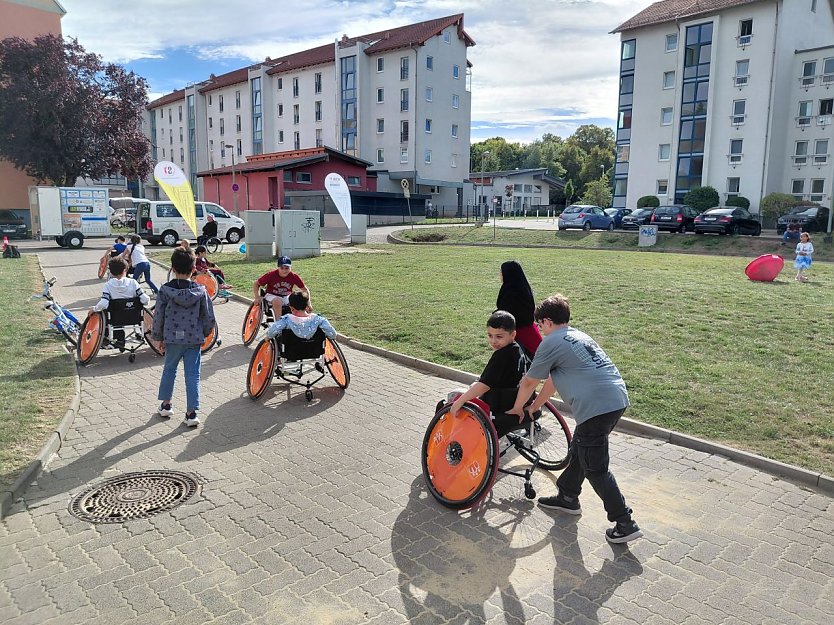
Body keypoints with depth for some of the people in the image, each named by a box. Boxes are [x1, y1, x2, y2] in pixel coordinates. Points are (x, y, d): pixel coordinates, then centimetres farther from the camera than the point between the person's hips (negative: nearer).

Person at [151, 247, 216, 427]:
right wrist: (203, 334, 15)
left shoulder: (165, 290, -8)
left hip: (172, 338, 1)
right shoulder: (200, 291, -6)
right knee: (193, 375, 4)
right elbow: (209, 317, -2)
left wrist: (157, 337, 10)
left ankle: (166, 405, 33)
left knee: (169, 370, 21)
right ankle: (192, 413, 1)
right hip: (194, 339, 0)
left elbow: (158, 317, -3)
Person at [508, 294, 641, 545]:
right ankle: (567, 497, 39)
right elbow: (553, 380, 29)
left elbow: (529, 382, 7)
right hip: (618, 399, 9)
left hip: (596, 407, -9)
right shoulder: (578, 336, 23)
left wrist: (518, 408, 24)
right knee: (579, 450, 24)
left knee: (595, 468, 3)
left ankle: (625, 524, 7)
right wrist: (533, 407, 36)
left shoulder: (551, 343, -3)